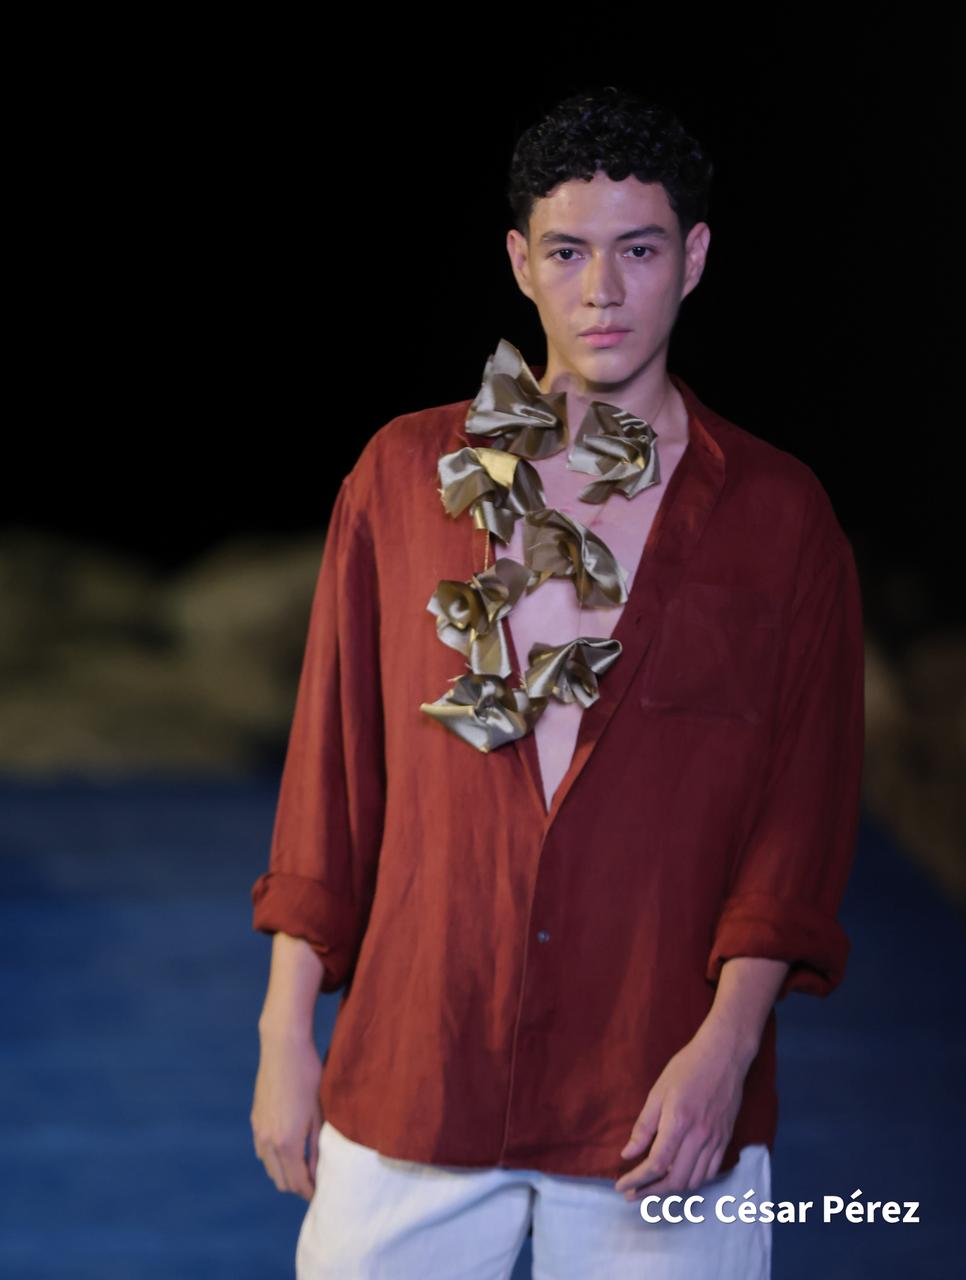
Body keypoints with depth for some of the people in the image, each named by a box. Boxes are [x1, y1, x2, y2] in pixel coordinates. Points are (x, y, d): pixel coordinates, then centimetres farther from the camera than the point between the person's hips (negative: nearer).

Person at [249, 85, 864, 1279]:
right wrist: (286, 1032, 4)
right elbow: (330, 767, 8)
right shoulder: (405, 474, 7)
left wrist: (725, 1045, -12)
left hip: (663, 1101, -1)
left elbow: (803, 815, 0)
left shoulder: (777, 515, 3)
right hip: (408, 1077, 1)